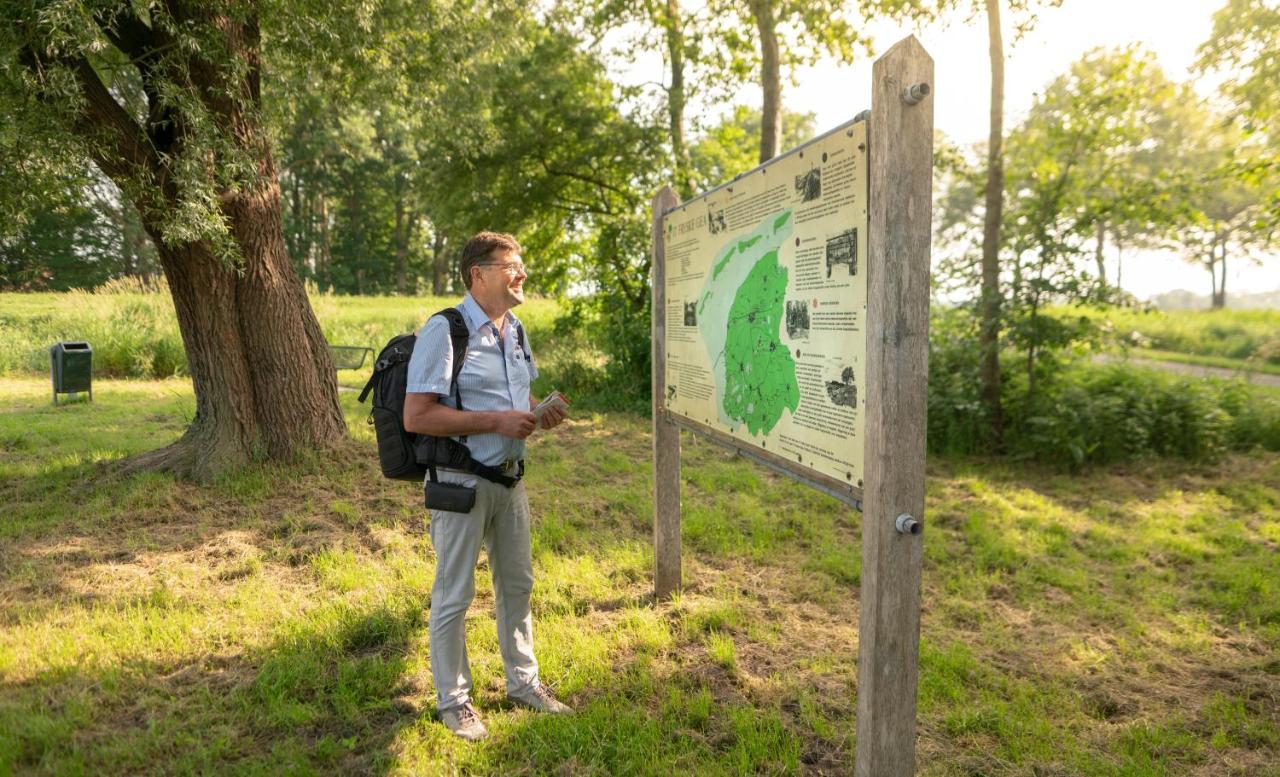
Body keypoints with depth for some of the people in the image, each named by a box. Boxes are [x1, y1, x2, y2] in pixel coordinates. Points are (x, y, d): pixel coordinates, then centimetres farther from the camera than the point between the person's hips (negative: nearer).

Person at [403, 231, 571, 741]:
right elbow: (416, 416, -22)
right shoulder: (444, 331, -17)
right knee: (454, 595, 7)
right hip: (462, 482, -7)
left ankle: (523, 683, 35)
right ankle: (452, 699, 26)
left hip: (509, 478, 8)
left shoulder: (515, 330, 9)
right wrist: (496, 421, -25)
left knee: (516, 584, 18)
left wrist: (541, 413, -2)